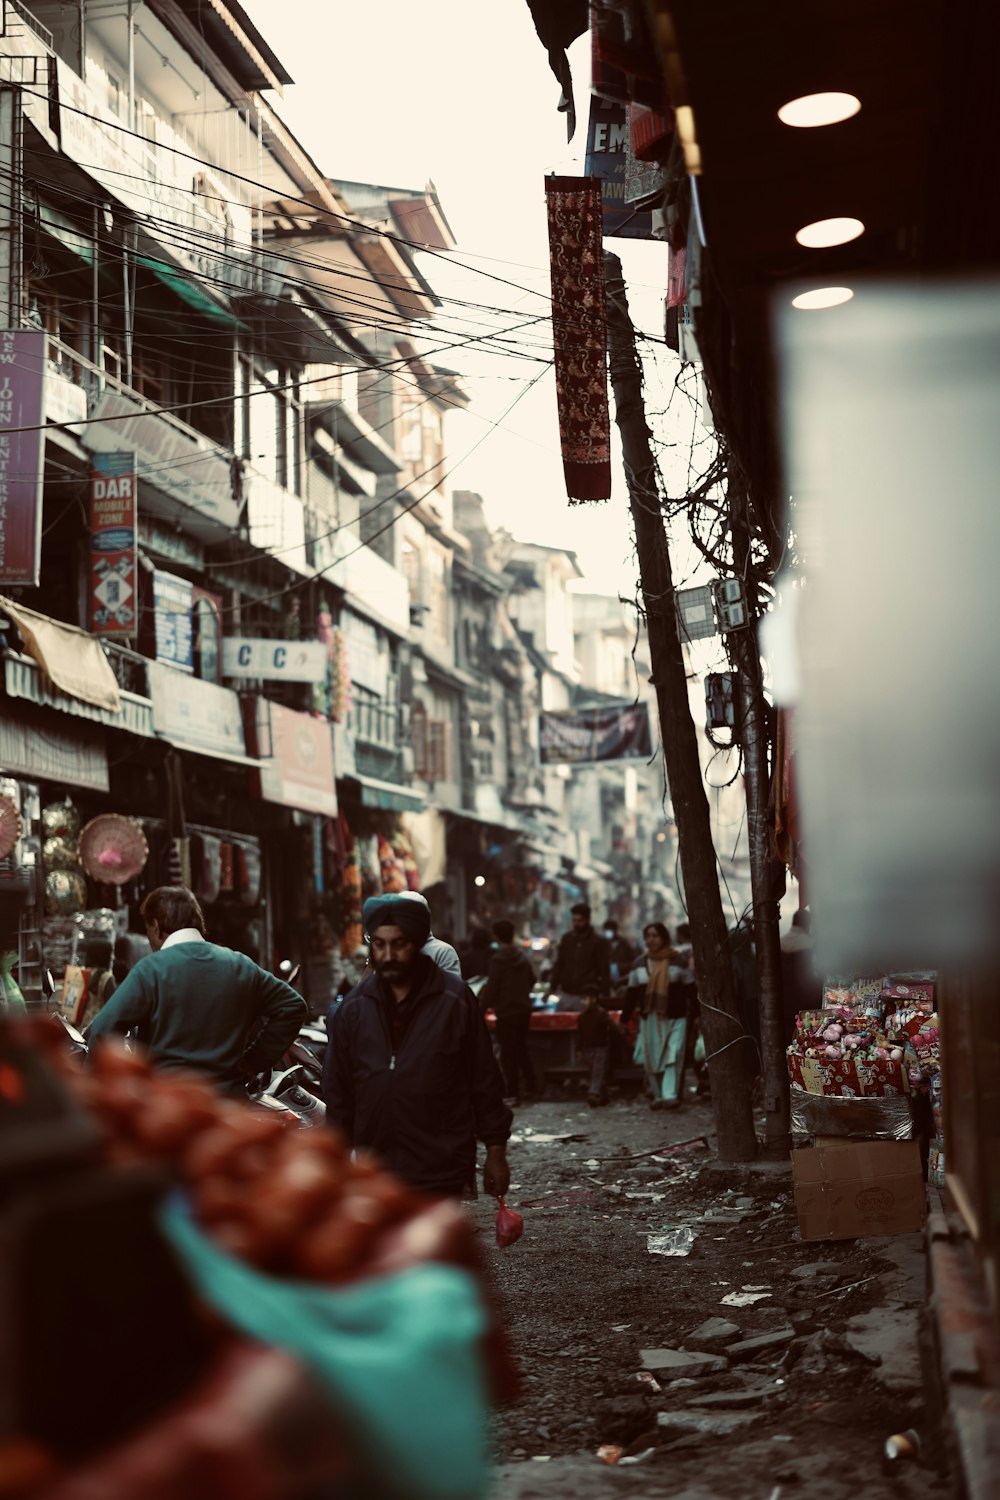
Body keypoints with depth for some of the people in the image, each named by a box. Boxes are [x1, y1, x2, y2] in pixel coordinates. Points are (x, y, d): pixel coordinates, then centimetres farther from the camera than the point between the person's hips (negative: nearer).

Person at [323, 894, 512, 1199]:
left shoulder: (455, 1000, -3)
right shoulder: (351, 1009, 5)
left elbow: (485, 1082, 1)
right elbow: (337, 1092, 11)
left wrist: (496, 1151, 0)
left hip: (441, 1175, -3)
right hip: (374, 1178, 3)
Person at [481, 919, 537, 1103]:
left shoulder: (497, 959, -15)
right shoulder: (523, 957, 7)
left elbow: (491, 988, -18)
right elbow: (531, 980, 18)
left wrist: (483, 1006, -10)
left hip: (506, 1012, -7)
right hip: (524, 1009, 7)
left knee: (508, 1053, -1)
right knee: (522, 1049, 19)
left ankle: (512, 1093, 0)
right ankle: (530, 1087, 23)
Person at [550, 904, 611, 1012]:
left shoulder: (599, 942, -2)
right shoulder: (566, 938, 10)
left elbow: (604, 971, -3)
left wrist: (604, 996, -8)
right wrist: (552, 987, 7)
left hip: (586, 997, -4)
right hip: (565, 995, 4)